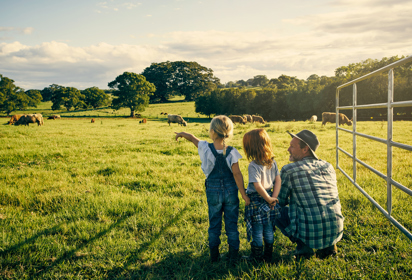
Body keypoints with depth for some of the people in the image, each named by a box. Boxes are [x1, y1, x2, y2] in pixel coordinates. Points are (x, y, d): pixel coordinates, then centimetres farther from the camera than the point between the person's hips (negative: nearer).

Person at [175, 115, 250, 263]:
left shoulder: (206, 148, -12)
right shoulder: (231, 152, -14)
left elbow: (192, 138, 7)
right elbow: (237, 174, -14)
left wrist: (182, 133, 28)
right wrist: (244, 194, -8)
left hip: (213, 191, 0)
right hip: (230, 191, 0)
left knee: (214, 224, 15)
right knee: (232, 224, 12)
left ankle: (214, 256, 26)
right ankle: (233, 256, 21)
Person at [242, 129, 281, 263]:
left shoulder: (253, 166, -20)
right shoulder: (272, 162, 0)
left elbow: (258, 186, -25)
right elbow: (278, 180, -1)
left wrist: (269, 199, -14)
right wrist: (273, 198, -4)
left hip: (256, 201, -6)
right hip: (269, 200, 6)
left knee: (257, 231, 8)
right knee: (268, 230, 16)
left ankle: (257, 257, 19)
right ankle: (268, 256, 27)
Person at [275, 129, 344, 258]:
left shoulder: (288, 170, -8)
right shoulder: (328, 167, 8)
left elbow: (280, 201, 4)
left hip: (310, 234, -5)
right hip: (336, 232, 6)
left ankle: (303, 247, 4)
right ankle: (329, 245, 17)